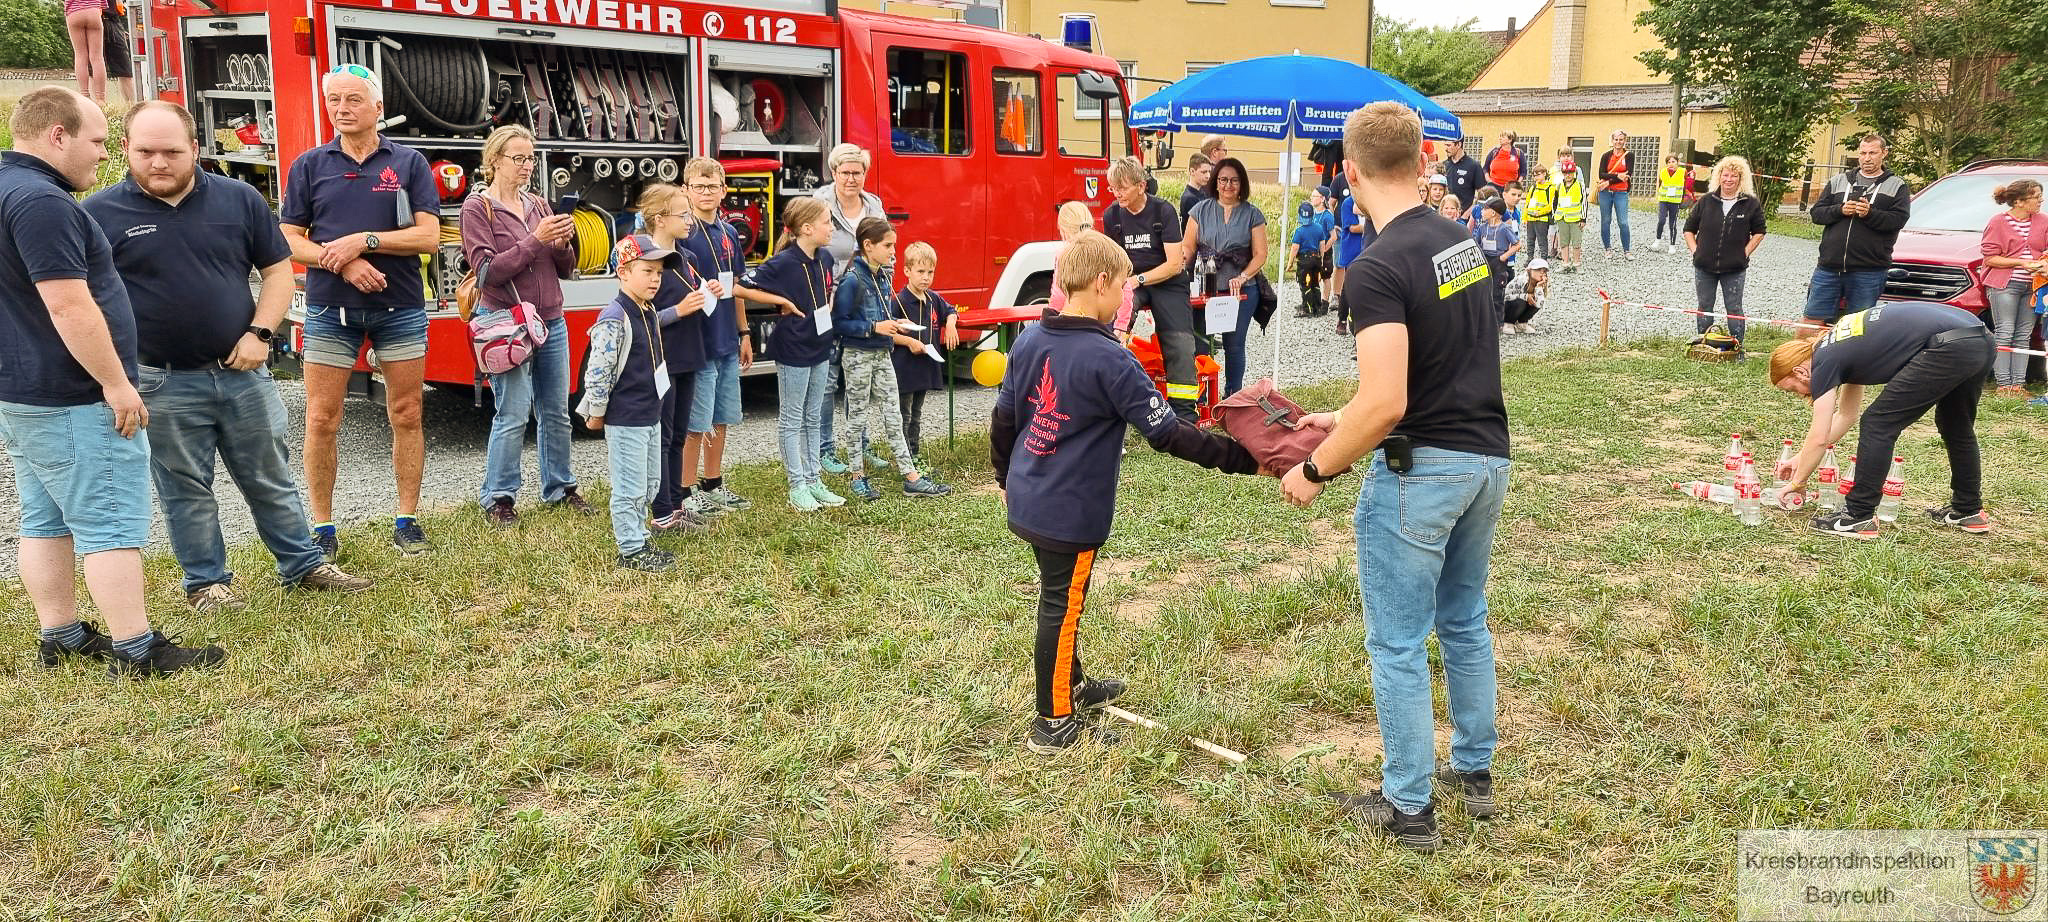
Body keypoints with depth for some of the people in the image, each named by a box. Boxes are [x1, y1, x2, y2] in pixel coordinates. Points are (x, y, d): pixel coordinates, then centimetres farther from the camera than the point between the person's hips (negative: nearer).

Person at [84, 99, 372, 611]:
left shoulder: (240, 199, 1)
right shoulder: (100, 215, -5)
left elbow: (278, 270, 6)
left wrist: (260, 333, -8)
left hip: (243, 372, 2)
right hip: (164, 384, -2)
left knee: (272, 480, 12)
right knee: (186, 492, 10)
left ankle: (303, 565, 24)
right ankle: (206, 581, 23)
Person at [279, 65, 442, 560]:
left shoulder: (409, 163, 4)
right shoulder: (309, 165, 7)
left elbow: (428, 236, -5)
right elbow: (289, 241, 3)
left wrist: (365, 241, -15)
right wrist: (344, 262, -13)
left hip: (400, 309, 0)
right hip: (330, 309, 1)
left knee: (406, 416, 3)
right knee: (322, 421, 1)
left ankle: (406, 520, 14)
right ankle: (321, 528, 11)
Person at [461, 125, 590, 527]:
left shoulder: (539, 205, 12)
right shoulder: (478, 207, -3)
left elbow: (565, 270, 13)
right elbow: (487, 271, -14)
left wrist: (563, 244, -8)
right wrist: (535, 240, -19)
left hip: (552, 323, 6)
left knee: (556, 413, 10)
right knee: (513, 415, -8)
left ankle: (559, 487, 22)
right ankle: (497, 497, 3)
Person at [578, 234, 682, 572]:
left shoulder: (651, 314, 9)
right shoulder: (614, 319, -20)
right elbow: (597, 370, -20)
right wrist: (596, 414, -15)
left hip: (650, 416, 9)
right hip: (624, 420, -9)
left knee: (650, 484, 18)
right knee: (630, 488, 0)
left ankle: (635, 534, 33)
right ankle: (631, 551, 10)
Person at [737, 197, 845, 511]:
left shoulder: (825, 258, 3)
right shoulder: (783, 262, -19)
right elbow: (742, 287, -20)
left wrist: (829, 303, 5)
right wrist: (783, 301, -18)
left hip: (819, 347, 7)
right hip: (792, 350, -7)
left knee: (813, 418, 15)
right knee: (792, 420, 5)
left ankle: (814, 480, 24)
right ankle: (797, 486, 13)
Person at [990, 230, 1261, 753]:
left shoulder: (1028, 342, 1)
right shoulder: (1109, 361, -21)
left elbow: (1003, 422, 9)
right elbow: (1168, 434, -21)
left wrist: (1004, 477, 25)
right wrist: (1246, 460, -16)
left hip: (1025, 504, 8)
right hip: (1071, 514, -8)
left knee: (1061, 596, 24)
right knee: (1062, 607, 6)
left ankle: (1073, 685, 43)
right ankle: (1053, 723, 20)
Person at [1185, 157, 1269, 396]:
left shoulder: (1253, 214, 5)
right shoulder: (1201, 210, 8)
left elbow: (1260, 254, 1)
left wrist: (1242, 277, -16)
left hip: (1242, 290, 0)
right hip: (1205, 287, 1)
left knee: (1234, 345, 7)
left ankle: (1233, 397, 19)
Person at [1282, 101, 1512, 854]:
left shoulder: (1380, 270, -22)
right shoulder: (1464, 242, 6)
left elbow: (1385, 405, -27)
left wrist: (1317, 470, -13)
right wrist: (1345, 421, 19)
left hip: (1420, 471, -8)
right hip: (1486, 458, 8)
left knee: (1399, 644, 6)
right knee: (1465, 621, 23)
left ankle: (1409, 809, 17)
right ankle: (1475, 771, 36)